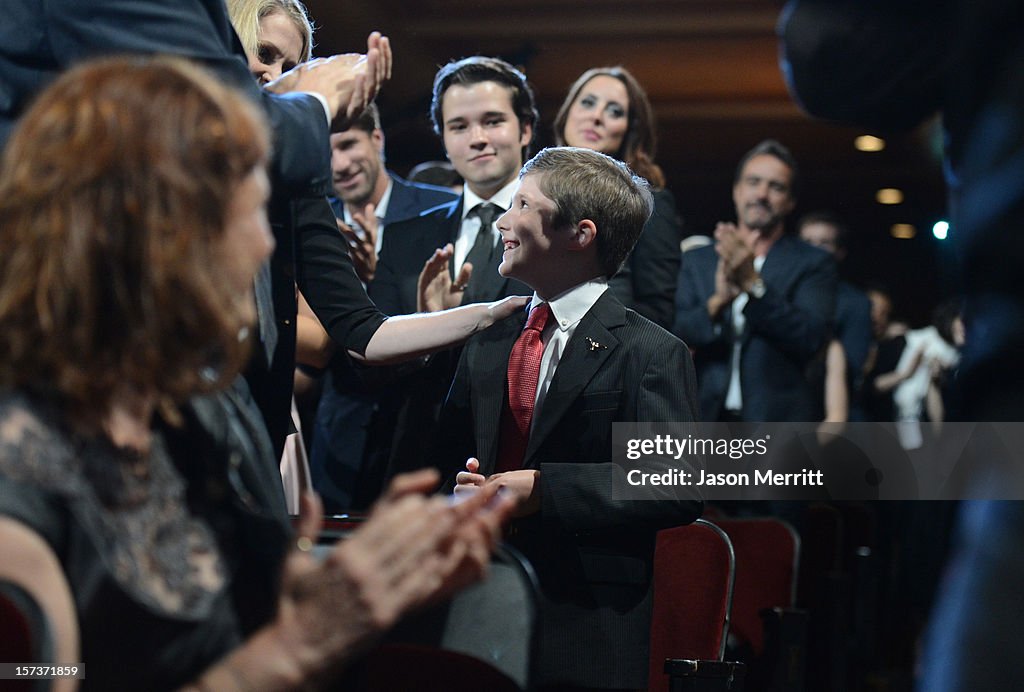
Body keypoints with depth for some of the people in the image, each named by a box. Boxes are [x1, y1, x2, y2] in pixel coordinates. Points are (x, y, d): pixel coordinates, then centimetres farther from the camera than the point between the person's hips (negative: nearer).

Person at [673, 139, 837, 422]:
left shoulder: (812, 264, 5)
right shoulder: (696, 261, 13)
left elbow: (811, 338, -9)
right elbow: (674, 335, 2)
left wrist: (753, 283, -20)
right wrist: (717, 301, -18)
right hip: (707, 421, 2)